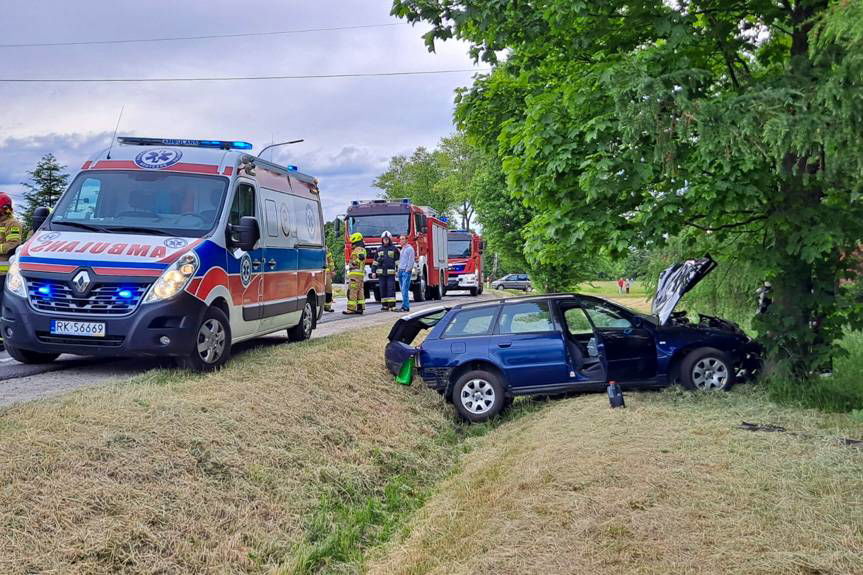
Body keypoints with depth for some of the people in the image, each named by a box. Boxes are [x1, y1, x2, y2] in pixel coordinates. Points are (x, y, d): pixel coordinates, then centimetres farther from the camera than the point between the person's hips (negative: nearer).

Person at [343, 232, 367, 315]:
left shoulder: (358, 249, -11)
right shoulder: (362, 249, 22)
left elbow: (361, 256, -31)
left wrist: (355, 263, -19)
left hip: (355, 273, -11)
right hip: (360, 273, 11)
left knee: (352, 291, -11)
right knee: (359, 291, 10)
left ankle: (351, 309, -13)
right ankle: (360, 308, 12)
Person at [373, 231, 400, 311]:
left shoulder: (394, 249, 4)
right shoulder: (379, 250, 15)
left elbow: (397, 261, 2)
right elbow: (375, 261, 17)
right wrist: (373, 271, 11)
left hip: (391, 273, -4)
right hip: (381, 273, 4)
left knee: (391, 289, -9)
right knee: (382, 289, 3)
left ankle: (392, 305, -10)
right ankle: (385, 305, 8)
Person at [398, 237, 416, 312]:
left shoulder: (410, 249, -7)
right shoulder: (402, 249, 20)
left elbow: (411, 261, -12)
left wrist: (407, 270, -15)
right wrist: (399, 270, 14)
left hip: (406, 271, -9)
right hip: (401, 271, 9)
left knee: (405, 289, -13)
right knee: (403, 289, 6)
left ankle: (405, 306, -13)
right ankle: (406, 305, 9)